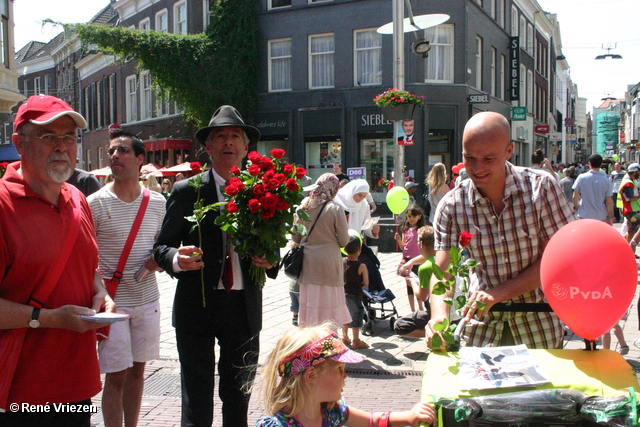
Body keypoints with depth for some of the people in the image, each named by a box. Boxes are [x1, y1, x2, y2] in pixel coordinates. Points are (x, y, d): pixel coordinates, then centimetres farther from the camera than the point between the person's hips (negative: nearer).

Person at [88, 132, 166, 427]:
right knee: (116, 376, -1)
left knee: (137, 369, 14)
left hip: (147, 299, 4)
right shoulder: (95, 203, -7)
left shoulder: (157, 202, 4)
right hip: (112, 301, -4)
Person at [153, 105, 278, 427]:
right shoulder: (186, 191, 0)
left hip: (244, 307, 3)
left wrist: (269, 261, -9)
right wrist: (175, 258, -21)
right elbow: (161, 247, 0)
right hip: (197, 305, -2)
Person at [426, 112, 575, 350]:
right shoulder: (451, 206, -12)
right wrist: (439, 315, -37)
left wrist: (500, 292, -24)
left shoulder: (541, 187, -15)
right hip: (482, 317, 1)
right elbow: (442, 272, -17)